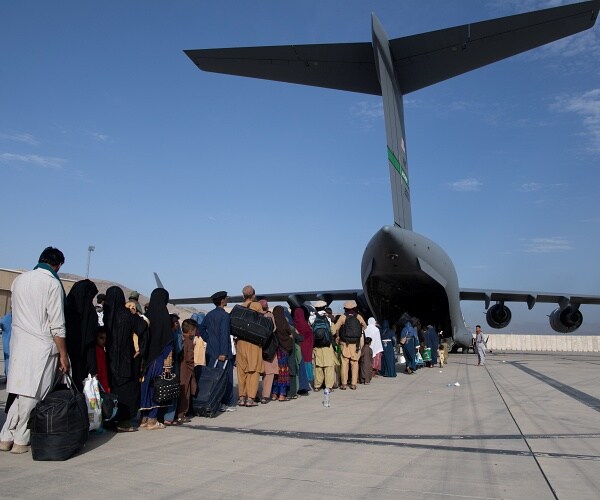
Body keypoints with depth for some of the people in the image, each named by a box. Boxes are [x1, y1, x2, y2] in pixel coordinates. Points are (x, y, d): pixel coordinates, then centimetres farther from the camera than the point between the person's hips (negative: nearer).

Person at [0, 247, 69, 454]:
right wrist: (63, 355, -5)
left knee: (21, 393, 15)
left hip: (18, 344, 6)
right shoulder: (52, 283, -9)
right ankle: (21, 441, 10)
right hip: (41, 346, -6)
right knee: (34, 395, 4)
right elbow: (57, 325, -11)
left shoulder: (18, 280, 10)